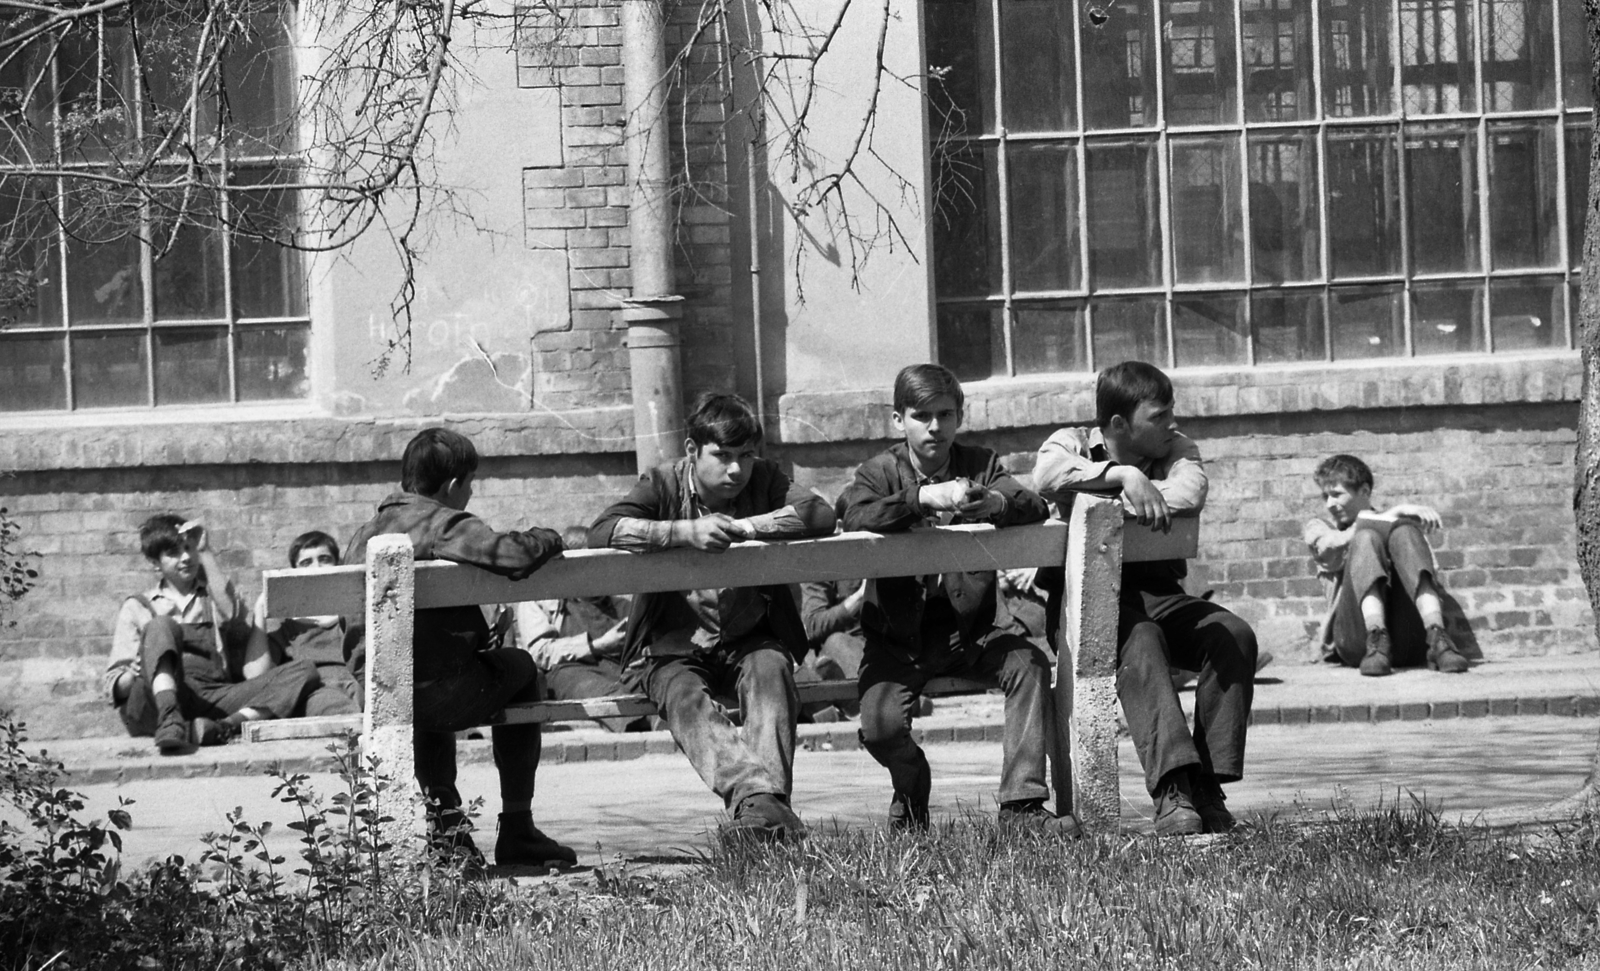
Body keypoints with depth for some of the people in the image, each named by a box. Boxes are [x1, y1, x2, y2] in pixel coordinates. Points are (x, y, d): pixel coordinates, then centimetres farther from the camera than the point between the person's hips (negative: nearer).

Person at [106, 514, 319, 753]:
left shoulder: (214, 594, 29)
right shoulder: (138, 607, 23)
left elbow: (231, 616, 2)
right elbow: (114, 684, 13)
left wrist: (205, 553, 5)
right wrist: (134, 675, -11)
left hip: (213, 702, 2)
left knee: (303, 672, -19)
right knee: (162, 625, -28)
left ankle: (223, 727, -43)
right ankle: (170, 721, -52)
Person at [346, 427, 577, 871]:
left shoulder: (367, 531, 12)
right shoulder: (447, 525, -9)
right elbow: (511, 555, -25)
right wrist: (545, 538, -1)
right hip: (436, 694, -6)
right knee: (519, 666, 23)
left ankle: (445, 823, 31)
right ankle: (517, 831, 26)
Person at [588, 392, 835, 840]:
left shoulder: (764, 481, 3)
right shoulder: (663, 484, -3)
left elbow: (822, 515, -14)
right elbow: (601, 531, -20)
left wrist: (742, 527, -21)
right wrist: (685, 531, -31)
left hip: (749, 640, 2)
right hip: (672, 647, -2)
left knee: (770, 669, -31)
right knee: (684, 697, -33)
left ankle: (763, 800, -45)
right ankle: (751, 792, -53)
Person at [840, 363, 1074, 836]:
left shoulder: (979, 465, 6)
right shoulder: (880, 472, 1)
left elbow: (1036, 507, -11)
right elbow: (856, 516, -22)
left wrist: (993, 503, -33)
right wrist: (923, 498, -34)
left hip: (972, 626, 2)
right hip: (899, 633, -1)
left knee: (1030, 664, -26)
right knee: (880, 725, -22)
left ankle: (1022, 800, -17)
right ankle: (910, 788, 15)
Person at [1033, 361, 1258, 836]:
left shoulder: (1177, 448, 10)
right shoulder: (1072, 444, 2)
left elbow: (1189, 495, -15)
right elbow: (1046, 476, -24)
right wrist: (1124, 476, -31)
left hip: (1161, 596, 4)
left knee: (1234, 635, -22)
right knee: (1139, 640, -36)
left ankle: (1208, 786, -21)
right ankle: (1173, 788, -46)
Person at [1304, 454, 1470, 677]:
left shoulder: (1399, 525, 32)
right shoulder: (1318, 529, 29)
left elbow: (1432, 572, 13)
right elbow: (1334, 545, 3)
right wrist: (1395, 513, -4)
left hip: (1406, 640, 1)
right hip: (1356, 639, -1)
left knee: (1404, 530, -20)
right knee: (1366, 535, -21)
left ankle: (1437, 641, -41)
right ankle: (1376, 641, -44)